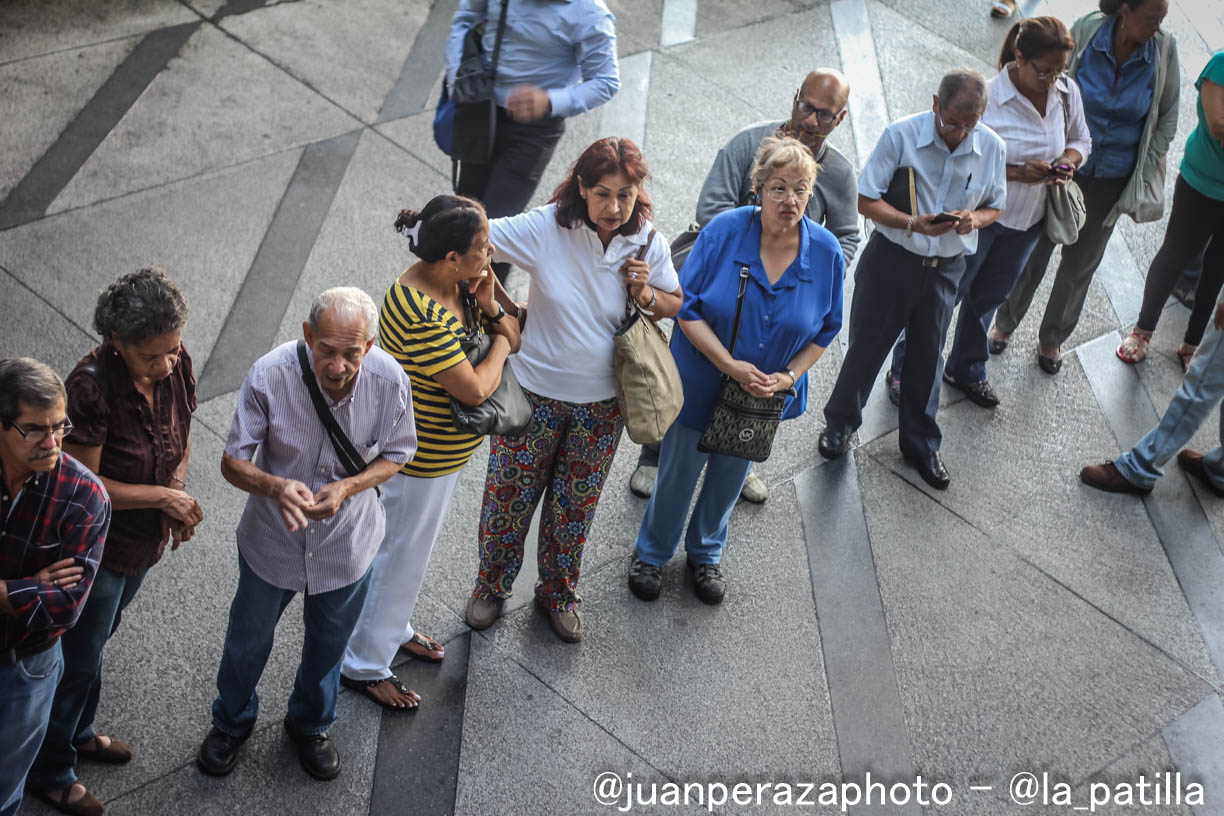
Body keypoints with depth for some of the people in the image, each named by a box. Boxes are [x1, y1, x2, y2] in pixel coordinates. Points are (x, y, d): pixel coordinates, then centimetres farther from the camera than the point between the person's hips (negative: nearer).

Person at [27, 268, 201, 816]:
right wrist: (164, 497, -22)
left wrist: (178, 490, -10)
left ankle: (77, 733, 51)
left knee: (96, 640, 28)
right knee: (78, 659, 11)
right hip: (98, 547, -6)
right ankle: (49, 771, 33)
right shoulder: (92, 386, -32)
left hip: (145, 540, 6)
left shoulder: (176, 364, -13)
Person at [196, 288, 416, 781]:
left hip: (346, 542, 1)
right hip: (273, 538, -1)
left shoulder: (390, 380, -24)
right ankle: (232, 722, 54)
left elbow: (396, 455, -7)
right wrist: (275, 487, -41)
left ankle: (309, 725, 55)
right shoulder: (269, 376, -29)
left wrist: (348, 487, -26)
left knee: (328, 644, 25)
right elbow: (233, 462, -20)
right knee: (248, 639, 23)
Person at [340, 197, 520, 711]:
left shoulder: (458, 282, -7)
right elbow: (474, 389, -33)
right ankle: (364, 664, 27)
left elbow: (513, 334, 3)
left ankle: (392, 629, 49)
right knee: (401, 556, 8)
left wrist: (488, 305, -17)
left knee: (410, 548, 27)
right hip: (422, 457, -9)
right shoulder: (419, 312, -35)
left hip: (446, 449, 9)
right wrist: (500, 346, -16)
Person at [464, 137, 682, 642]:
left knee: (575, 505, 19)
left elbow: (676, 306, 3)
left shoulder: (647, 243, -11)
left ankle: (558, 591, 43)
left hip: (601, 403, 2)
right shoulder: (545, 228, -20)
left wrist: (645, 293, -19)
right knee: (510, 494, 13)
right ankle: (492, 585, 39)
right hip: (536, 392, -2)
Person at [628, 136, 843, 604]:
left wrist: (789, 377, -15)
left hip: (767, 392, 3)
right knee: (678, 472, 14)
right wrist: (730, 364, -25)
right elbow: (686, 307, -18)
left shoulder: (826, 252, -13)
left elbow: (825, 330, -1)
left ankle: (706, 552, 49)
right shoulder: (724, 231, -21)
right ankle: (651, 552, 41)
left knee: (730, 475, 23)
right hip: (700, 384, -3)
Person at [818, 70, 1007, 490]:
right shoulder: (900, 135, -18)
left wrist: (975, 219, -19)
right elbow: (867, 200, -15)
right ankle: (840, 423, 34)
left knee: (926, 356, 15)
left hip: (945, 267, 3)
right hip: (891, 259, -2)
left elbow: (994, 206, 6)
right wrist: (913, 224, -31)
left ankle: (920, 443, 33)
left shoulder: (992, 148, -8)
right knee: (867, 345, 11)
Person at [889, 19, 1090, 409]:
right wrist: (1016, 173, -31)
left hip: (1029, 217, 6)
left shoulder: (1068, 91, -8)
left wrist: (1068, 161, -14)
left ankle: (966, 369, 44)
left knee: (989, 296, 23)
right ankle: (904, 368, 29)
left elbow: (1080, 139, 9)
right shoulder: (987, 97, -26)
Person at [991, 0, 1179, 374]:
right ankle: (1004, 324, 39)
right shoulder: (1085, 31, -19)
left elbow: (1167, 117, -1)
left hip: (1112, 181, 1)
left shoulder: (1163, 49, -15)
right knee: (1032, 252, 14)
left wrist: (1145, 173, -4)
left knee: (1080, 265, 16)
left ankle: (1051, 339, 38)